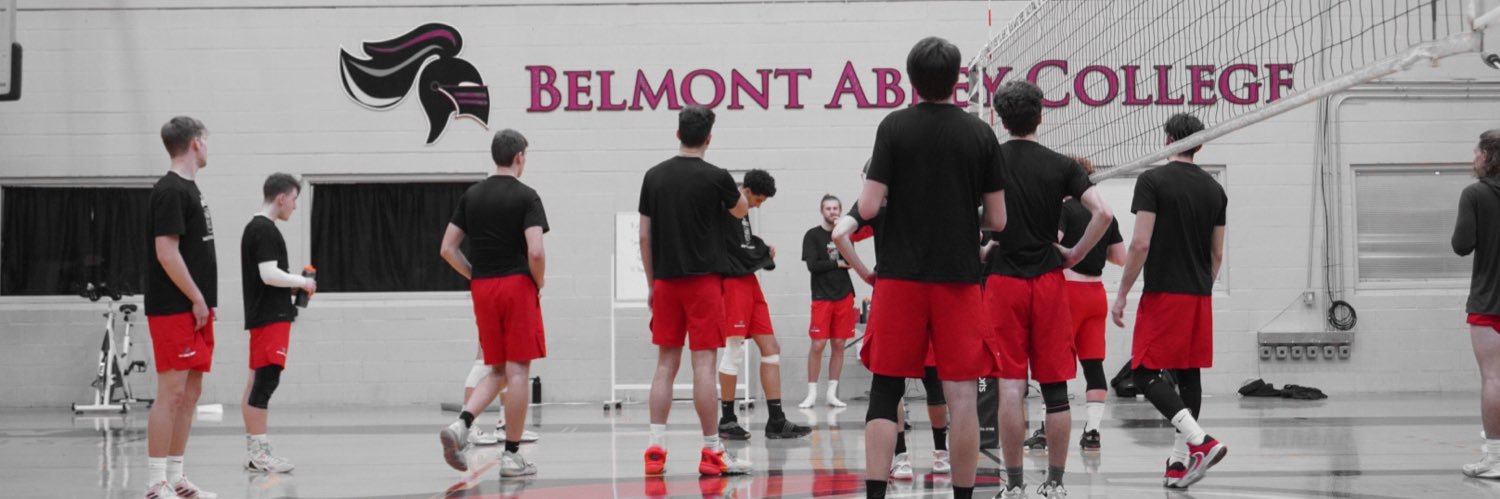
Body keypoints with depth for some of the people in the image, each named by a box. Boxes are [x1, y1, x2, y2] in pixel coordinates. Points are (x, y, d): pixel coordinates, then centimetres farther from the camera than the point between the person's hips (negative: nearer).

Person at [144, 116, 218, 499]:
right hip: (175, 310, -9)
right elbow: (166, 252, -18)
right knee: (172, 393, -9)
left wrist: (205, 302, 15)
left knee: (190, 393, 10)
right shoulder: (170, 191, -12)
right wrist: (198, 299, -15)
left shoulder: (189, 189, 17)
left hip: (194, 310, 9)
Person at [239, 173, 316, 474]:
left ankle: (253, 450, 15)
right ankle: (258, 452, -11)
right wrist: (302, 282, -7)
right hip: (270, 317, -10)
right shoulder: (265, 230, -13)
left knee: (257, 382, 11)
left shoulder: (254, 228, 17)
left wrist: (292, 287, 14)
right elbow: (270, 274, -21)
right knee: (266, 381, -10)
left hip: (261, 316, 10)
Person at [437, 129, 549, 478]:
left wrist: (475, 276, 14)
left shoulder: (471, 195, 9)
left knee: (497, 371, 15)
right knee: (518, 371, 0)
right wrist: (540, 283, -1)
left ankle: (461, 425, -6)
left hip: (483, 290, 6)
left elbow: (447, 249, 7)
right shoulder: (526, 196, -7)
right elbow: (535, 251, -18)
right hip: (517, 286, -6)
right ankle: (512, 455, 2)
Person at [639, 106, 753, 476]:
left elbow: (645, 235, 7)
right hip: (703, 280, -4)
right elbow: (741, 210, 14)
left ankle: (656, 449, 5)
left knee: (665, 363, 8)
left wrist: (651, 282, 15)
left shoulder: (655, 176, 4)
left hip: (666, 280, 4)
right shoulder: (715, 177, -7)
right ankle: (711, 452, 1)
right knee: (703, 363, -3)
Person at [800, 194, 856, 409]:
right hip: (822, 296, -3)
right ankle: (812, 394, 1)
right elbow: (812, 265, -9)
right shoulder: (812, 235, 1)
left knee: (839, 344, 4)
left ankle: (832, 393, 10)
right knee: (818, 345, -7)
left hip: (844, 296, 3)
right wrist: (838, 263, -5)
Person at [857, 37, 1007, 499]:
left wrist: (868, 187, 15)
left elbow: (869, 207, -7)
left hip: (900, 277, 0)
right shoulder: (980, 133, 2)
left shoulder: (894, 126, -3)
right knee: (962, 396, 3)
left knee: (885, 393, 4)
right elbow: (997, 220, 4)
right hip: (959, 277, 1)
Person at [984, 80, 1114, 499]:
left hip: (1004, 280, -1)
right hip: (1049, 281, 1)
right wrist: (1075, 255, 3)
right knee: (1055, 386, 7)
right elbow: (1102, 214, -8)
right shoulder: (1061, 165, 1)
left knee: (1011, 385, -1)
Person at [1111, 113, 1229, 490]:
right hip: (1200, 296, 6)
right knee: (1190, 377, 9)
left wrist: (1123, 294, -7)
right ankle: (1179, 463, 12)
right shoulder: (1214, 189, 10)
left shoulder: (1152, 180, -8)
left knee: (1147, 375, -5)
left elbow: (1141, 243, -14)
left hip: (1163, 293, -6)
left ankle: (1200, 442, -21)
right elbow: (1217, 254, 13)